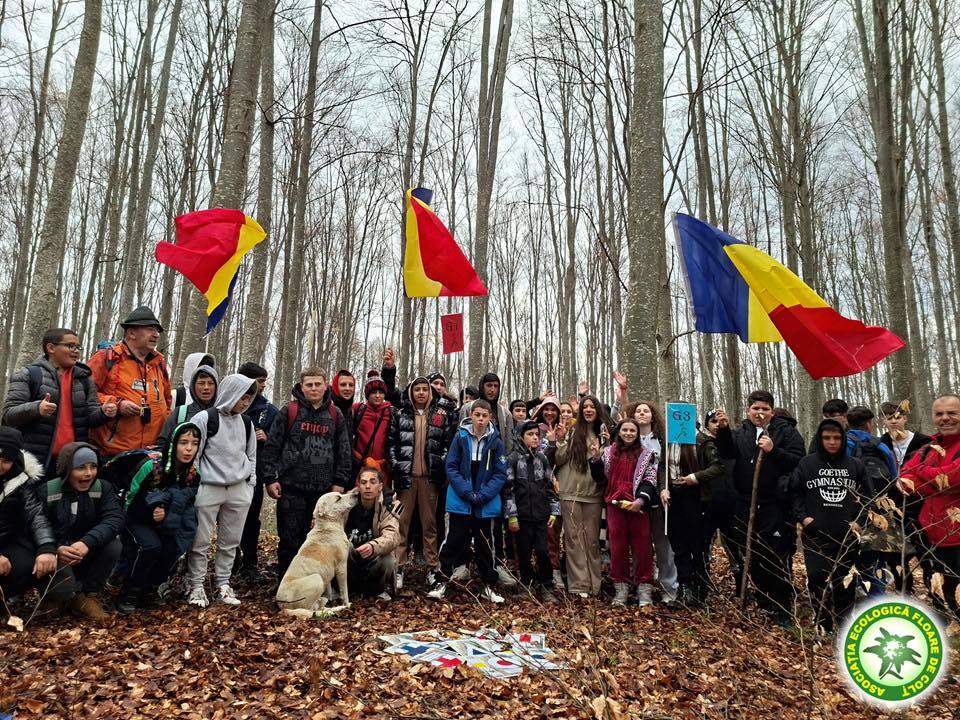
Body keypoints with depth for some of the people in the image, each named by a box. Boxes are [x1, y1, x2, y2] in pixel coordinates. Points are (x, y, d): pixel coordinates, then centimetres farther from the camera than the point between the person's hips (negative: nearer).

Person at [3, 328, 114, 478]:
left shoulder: (84, 378, 12)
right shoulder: (28, 374, 1)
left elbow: (91, 417, 10)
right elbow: (9, 414, -5)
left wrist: (103, 412, -13)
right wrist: (36, 408, -25)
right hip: (36, 459, -4)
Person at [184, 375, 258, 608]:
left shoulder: (246, 423, 10)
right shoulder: (205, 418, -6)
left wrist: (249, 486, 11)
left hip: (239, 491, 4)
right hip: (208, 489, -4)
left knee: (230, 542, 7)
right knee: (200, 542, 1)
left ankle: (222, 584, 18)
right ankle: (196, 586, 14)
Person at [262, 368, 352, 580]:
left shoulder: (336, 415, 7)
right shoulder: (290, 411, 0)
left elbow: (344, 451, 9)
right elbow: (272, 446, 0)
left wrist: (340, 482, 4)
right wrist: (270, 478, -5)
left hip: (324, 489, 2)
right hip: (291, 487, -2)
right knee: (290, 538, 4)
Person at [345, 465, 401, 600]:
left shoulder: (388, 507, -15)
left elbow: (392, 536, -31)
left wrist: (373, 547, -52)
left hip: (374, 561, -1)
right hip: (349, 562, 1)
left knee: (388, 561, -32)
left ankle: (378, 589, 2)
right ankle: (351, 588, -5)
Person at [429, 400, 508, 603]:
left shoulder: (496, 442, -3)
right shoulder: (460, 437, -4)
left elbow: (500, 474, -3)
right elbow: (451, 467, -4)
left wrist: (483, 495, -14)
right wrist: (467, 492, -13)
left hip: (486, 504, 1)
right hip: (460, 501, -1)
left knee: (485, 544, 11)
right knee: (453, 541, 5)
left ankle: (489, 586, 23)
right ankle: (442, 581, 19)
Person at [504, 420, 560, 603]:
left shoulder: (542, 458, 9)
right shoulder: (513, 459, -3)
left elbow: (550, 486, 12)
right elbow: (508, 488, -6)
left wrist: (554, 511, 7)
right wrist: (511, 516, -10)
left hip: (541, 514, 2)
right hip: (522, 515, -2)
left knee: (543, 551, -1)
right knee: (524, 553, 7)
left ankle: (545, 587, 14)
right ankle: (526, 586, 22)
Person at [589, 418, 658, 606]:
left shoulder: (646, 454, 4)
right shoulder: (608, 452, 10)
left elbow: (650, 481, -3)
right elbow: (601, 478, 11)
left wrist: (641, 500, -18)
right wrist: (596, 458, -4)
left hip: (637, 506, -2)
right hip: (615, 505, 2)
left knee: (642, 547, 1)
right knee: (617, 548, 8)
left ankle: (644, 589, 12)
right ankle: (621, 588, 17)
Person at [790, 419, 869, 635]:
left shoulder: (855, 466, 6)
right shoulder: (806, 464, 1)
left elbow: (867, 496, 11)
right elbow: (794, 493, 3)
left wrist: (859, 521, 0)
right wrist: (802, 517, -8)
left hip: (847, 536, 2)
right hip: (815, 536, -1)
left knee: (845, 583, 7)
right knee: (817, 580, -3)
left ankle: (844, 625, 21)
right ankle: (823, 624, 10)